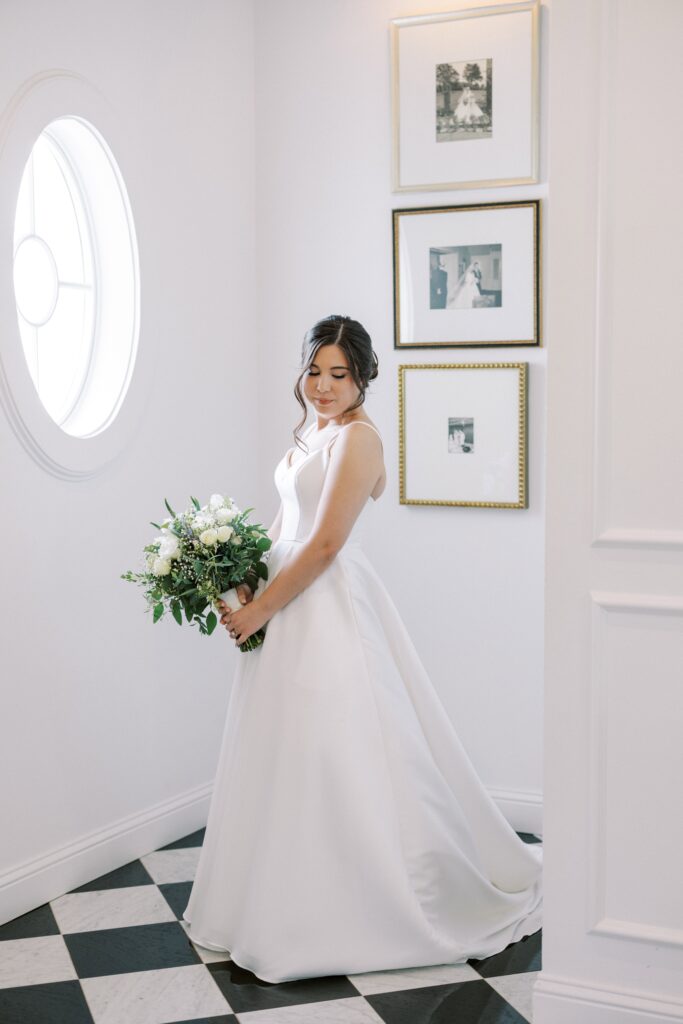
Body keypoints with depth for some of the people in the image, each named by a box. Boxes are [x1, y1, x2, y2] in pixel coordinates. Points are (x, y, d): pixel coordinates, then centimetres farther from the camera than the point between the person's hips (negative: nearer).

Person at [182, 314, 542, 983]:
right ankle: (285, 904, 29)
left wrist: (260, 610, -14)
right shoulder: (310, 436, 14)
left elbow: (323, 544, -19)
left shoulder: (357, 438, -14)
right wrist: (246, 588, 5)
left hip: (330, 612, -9)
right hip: (289, 608, 9)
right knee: (290, 760, 15)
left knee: (338, 758, -3)